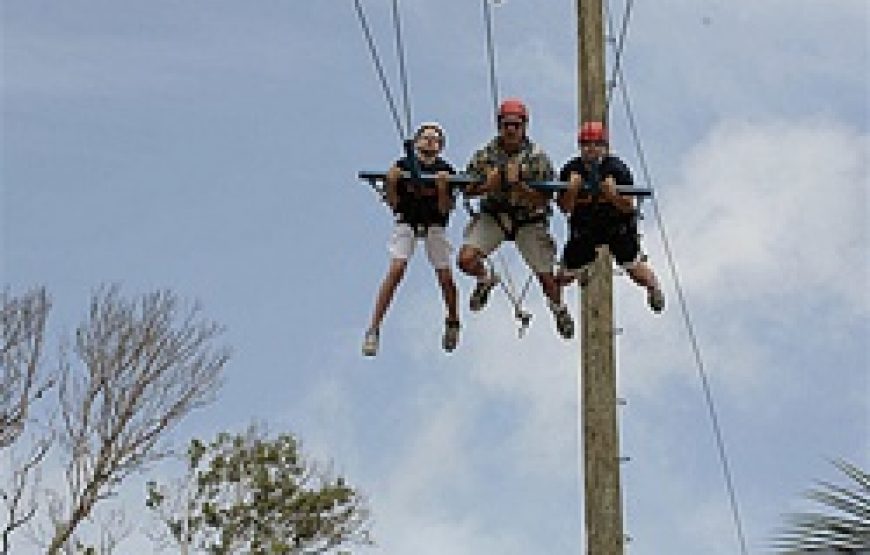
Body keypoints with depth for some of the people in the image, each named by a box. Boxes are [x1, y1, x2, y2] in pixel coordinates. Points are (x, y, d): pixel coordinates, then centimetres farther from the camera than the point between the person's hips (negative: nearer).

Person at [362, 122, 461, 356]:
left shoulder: (446, 170, -8)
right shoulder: (403, 165, -8)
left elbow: (444, 210, -12)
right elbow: (393, 204, -5)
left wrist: (442, 188, -28)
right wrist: (391, 183, -22)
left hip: (434, 225, 1)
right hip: (407, 223, -1)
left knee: (445, 277, -2)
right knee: (396, 271, -16)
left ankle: (452, 322, 28)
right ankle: (373, 329, -12)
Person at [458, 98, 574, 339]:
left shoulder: (537, 157, -13)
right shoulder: (485, 154, -7)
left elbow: (544, 199, -18)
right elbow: (468, 190, -3)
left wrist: (519, 185, -32)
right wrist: (488, 185, -23)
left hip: (529, 221, -1)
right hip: (493, 215, 2)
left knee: (545, 275, 2)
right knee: (466, 260, -16)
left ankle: (559, 308, 37)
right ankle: (485, 279, 22)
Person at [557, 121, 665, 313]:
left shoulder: (617, 169, -18)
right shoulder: (570, 170, -12)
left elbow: (628, 207, -18)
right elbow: (565, 208, -8)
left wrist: (613, 194, -37)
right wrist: (572, 189, -27)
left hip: (617, 224, -2)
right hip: (584, 227, 2)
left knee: (634, 268, -9)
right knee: (567, 274, 5)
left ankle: (654, 289, 24)